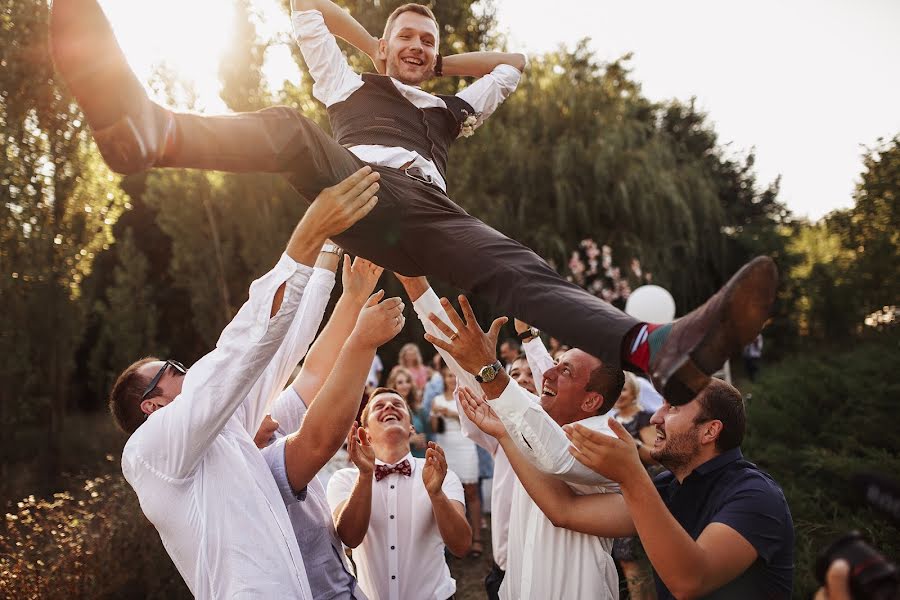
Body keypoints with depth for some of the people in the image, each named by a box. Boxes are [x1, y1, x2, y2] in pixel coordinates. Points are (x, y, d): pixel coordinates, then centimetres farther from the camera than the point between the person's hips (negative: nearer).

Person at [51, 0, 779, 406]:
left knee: (518, 270, -26)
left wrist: (441, 64, 47)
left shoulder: (449, 110, 42)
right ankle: (148, 128, -62)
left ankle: (658, 349, -52)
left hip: (424, 212, 1)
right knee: (290, 130, -32)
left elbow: (512, 61, 53)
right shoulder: (350, 85, 36)